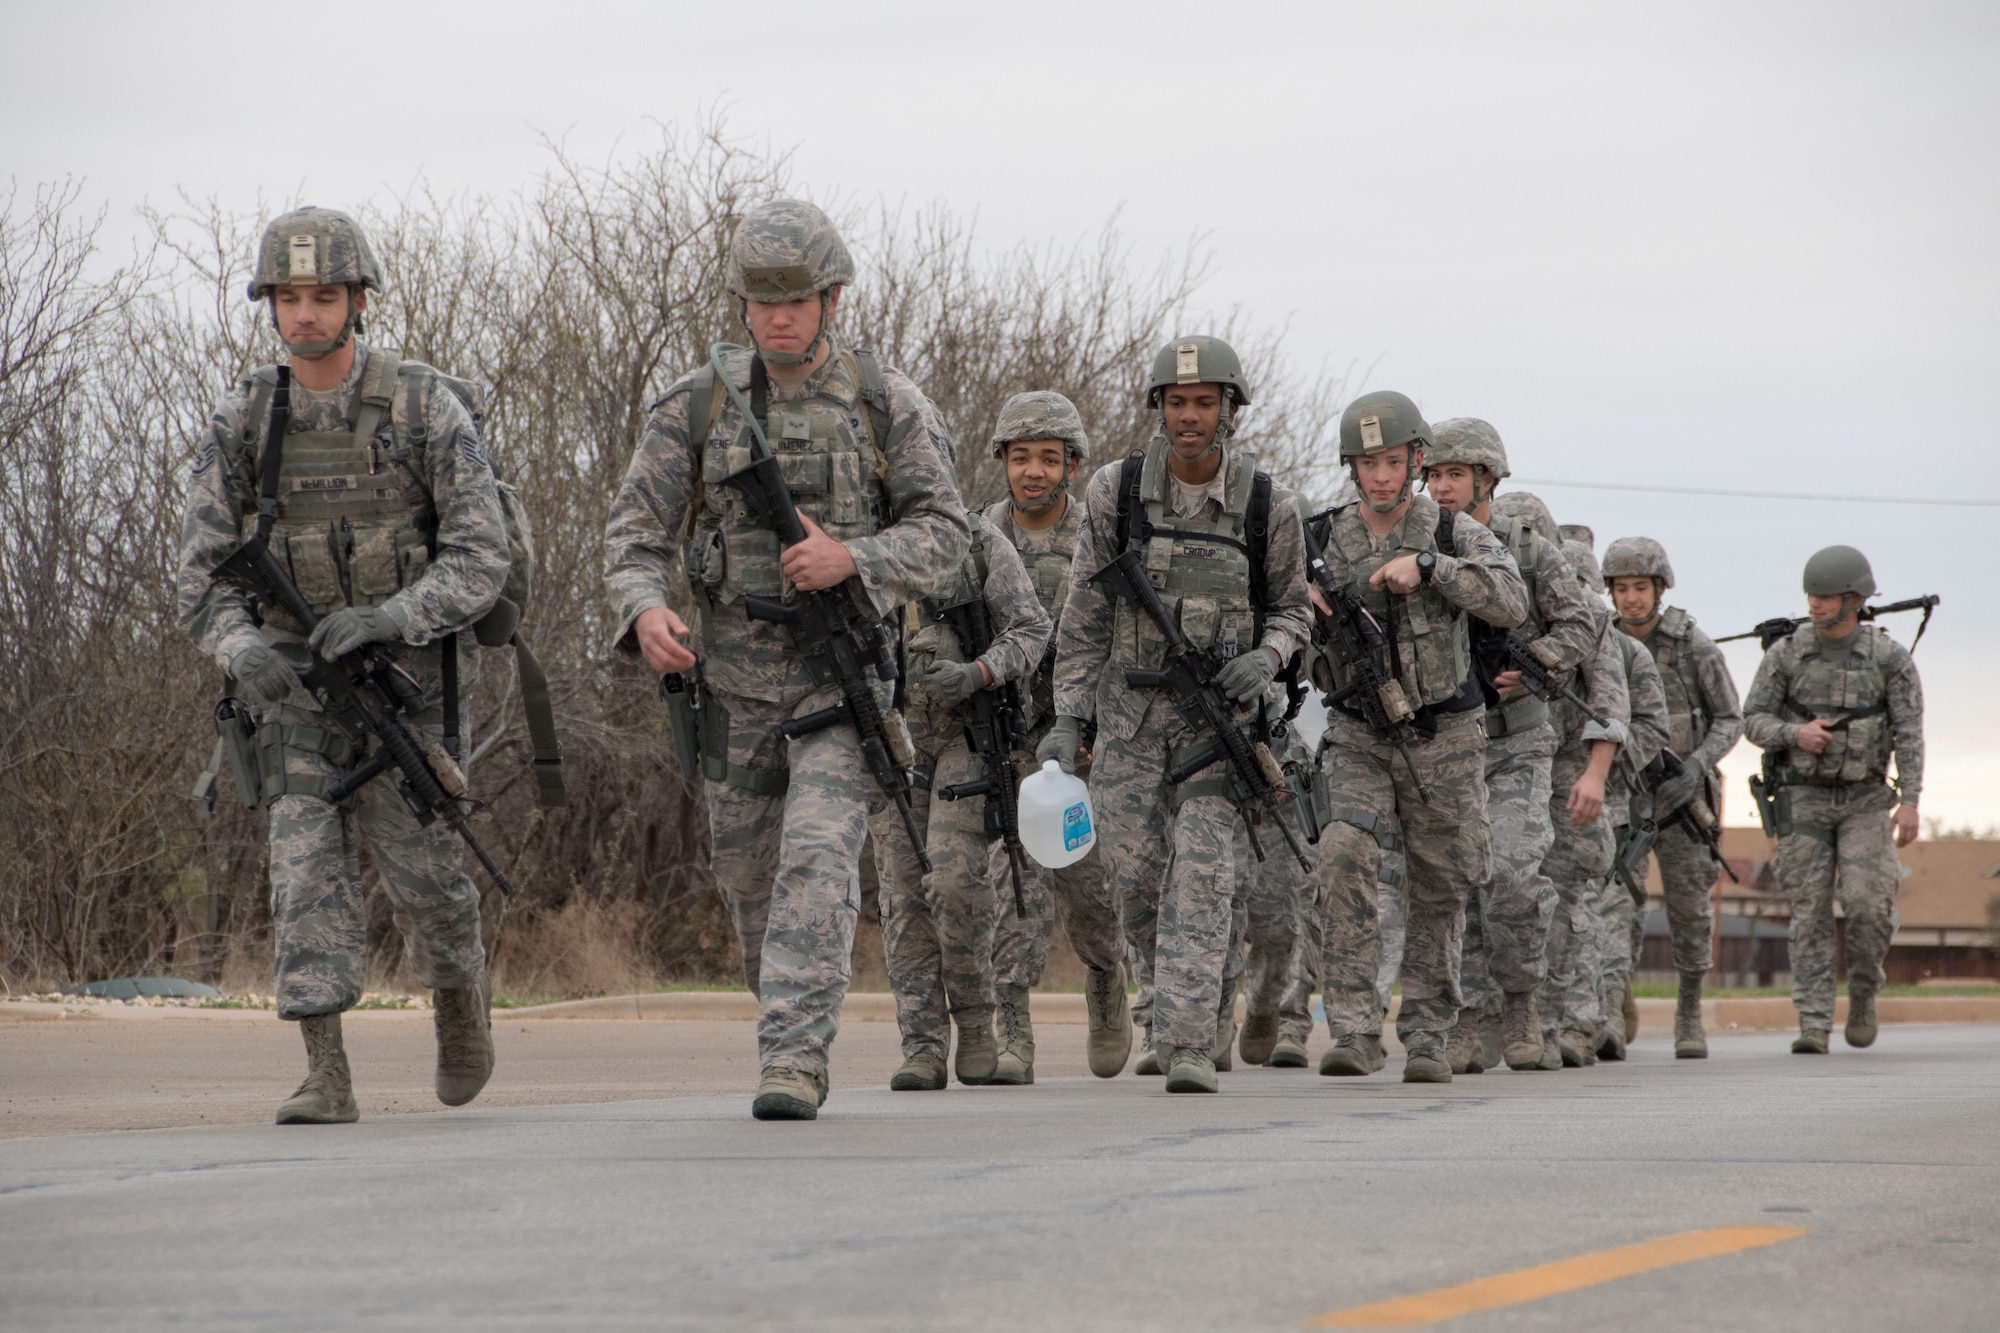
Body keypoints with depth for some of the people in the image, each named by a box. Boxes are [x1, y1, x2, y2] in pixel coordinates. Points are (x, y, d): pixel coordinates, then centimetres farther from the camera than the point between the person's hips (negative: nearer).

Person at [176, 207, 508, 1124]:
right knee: (307, 862, -11)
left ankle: (460, 992, 32)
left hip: (408, 673, -2)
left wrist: (385, 617, -30)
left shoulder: (426, 410, -11)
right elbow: (201, 573, -2)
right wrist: (242, 652, -24)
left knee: (419, 867, 0)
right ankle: (325, 1075, -13)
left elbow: (480, 563, -13)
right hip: (296, 682, 2)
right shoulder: (242, 424, -3)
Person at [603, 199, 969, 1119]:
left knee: (818, 857, -19)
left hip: (844, 669, -3)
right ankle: (791, 1021, 36)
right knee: (749, 874, 12)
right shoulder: (697, 405, -2)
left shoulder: (886, 402, -4)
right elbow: (636, 532, -2)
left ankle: (792, 1059, -22)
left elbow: (943, 532, -4)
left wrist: (852, 559, -23)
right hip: (735, 675, 3)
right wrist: (645, 612, -24)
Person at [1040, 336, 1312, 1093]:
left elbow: (1291, 610, 8)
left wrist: (1266, 656, -15)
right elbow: (1085, 613, 1)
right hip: (1130, 707, 2)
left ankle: (1187, 1043, -17)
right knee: (1134, 874, 0)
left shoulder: (1266, 509, -6)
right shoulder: (1117, 494, -4)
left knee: (1202, 872, -14)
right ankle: (1173, 981, 31)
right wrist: (1067, 718, -3)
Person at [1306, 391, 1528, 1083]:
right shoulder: (1322, 539, 1)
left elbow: (1511, 602, -22)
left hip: (1443, 739, 0)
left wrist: (1426, 564, -31)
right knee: (1346, 853, -23)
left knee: (1438, 891, 6)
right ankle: (1355, 1032, -23)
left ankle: (1427, 1038, 21)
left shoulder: (1457, 534, -5)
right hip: (1358, 736, 0)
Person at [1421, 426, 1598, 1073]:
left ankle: (1520, 998, 5)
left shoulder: (1530, 548, -1)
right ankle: (1463, 1022, 7)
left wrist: (1530, 665, -18)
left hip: (1513, 741, -2)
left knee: (1512, 875, -15)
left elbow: (1578, 627, -1)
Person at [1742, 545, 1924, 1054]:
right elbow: (1754, 720, 2)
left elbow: (1910, 734, -7)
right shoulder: (1787, 653, -2)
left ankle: (1863, 992, 10)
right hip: (1804, 798, 1)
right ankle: (1813, 1025, -1)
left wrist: (1910, 801, -17)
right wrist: (1795, 734, -19)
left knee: (1868, 902, -16)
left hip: (1865, 801, -1)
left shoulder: (1891, 658, -5)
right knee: (1811, 914, -3)